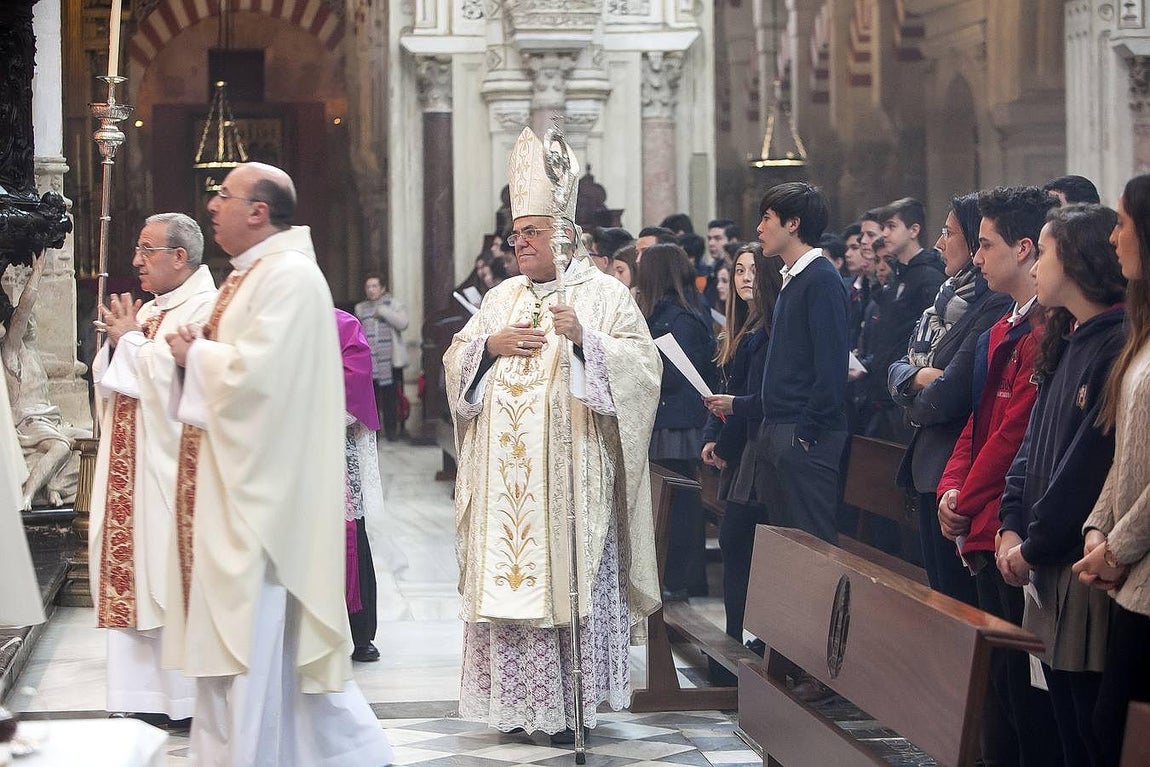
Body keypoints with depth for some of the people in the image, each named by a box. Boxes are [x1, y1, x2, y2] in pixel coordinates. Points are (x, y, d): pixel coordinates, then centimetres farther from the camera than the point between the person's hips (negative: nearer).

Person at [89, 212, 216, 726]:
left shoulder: (207, 309, -9)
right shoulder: (148, 311, 19)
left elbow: (172, 377, -21)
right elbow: (106, 383, 19)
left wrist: (130, 340, -6)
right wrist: (118, 342, 1)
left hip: (171, 473, -9)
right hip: (130, 474, 9)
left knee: (173, 582, -6)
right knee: (130, 577, 7)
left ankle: (188, 698, 2)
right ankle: (143, 696, 11)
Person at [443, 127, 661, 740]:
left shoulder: (603, 294, 1)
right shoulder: (503, 298, 16)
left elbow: (641, 364, -10)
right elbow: (455, 362, 16)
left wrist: (583, 338, -24)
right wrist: (490, 345, -4)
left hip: (569, 469, -5)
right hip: (505, 475, 5)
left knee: (569, 575, -6)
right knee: (509, 574, 2)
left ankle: (573, 701, 0)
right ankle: (517, 697, 9)